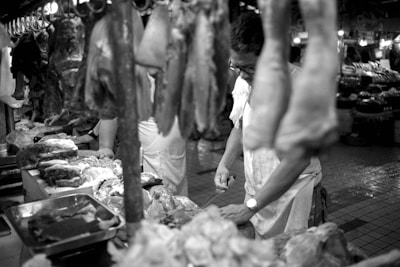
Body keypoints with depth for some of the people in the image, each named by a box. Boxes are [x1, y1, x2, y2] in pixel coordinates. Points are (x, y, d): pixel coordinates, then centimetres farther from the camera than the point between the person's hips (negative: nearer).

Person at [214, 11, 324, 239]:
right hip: (257, 196, 6)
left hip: (292, 196, -5)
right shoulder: (243, 82, 0)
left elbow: (298, 158, -25)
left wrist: (250, 207, -24)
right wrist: (225, 164, -2)